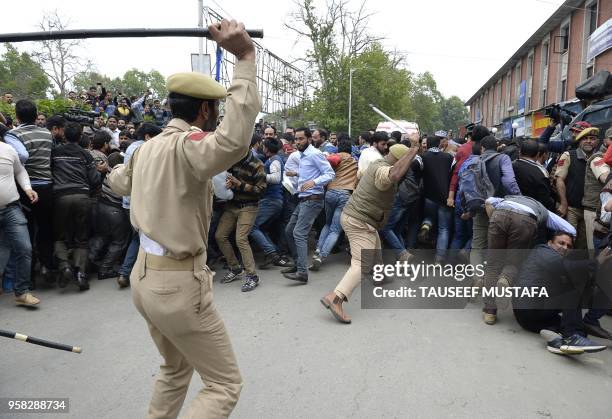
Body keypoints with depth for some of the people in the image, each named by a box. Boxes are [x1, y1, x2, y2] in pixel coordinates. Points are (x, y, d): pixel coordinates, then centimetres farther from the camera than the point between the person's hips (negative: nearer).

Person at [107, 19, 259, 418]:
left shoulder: (147, 147, 8)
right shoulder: (186, 146, -19)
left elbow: (119, 180, 31)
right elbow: (234, 140, -43)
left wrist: (116, 171, 54)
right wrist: (245, 58, -37)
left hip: (144, 277, 9)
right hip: (179, 284, -9)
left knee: (176, 368, 29)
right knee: (225, 385, 3)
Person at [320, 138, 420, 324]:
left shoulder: (379, 163, 9)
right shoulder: (383, 169, -23)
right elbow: (394, 175, -48)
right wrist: (414, 149, -40)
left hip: (354, 217, 10)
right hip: (360, 222, -10)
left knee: (374, 256, 26)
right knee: (362, 264, -16)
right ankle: (335, 298, -27)